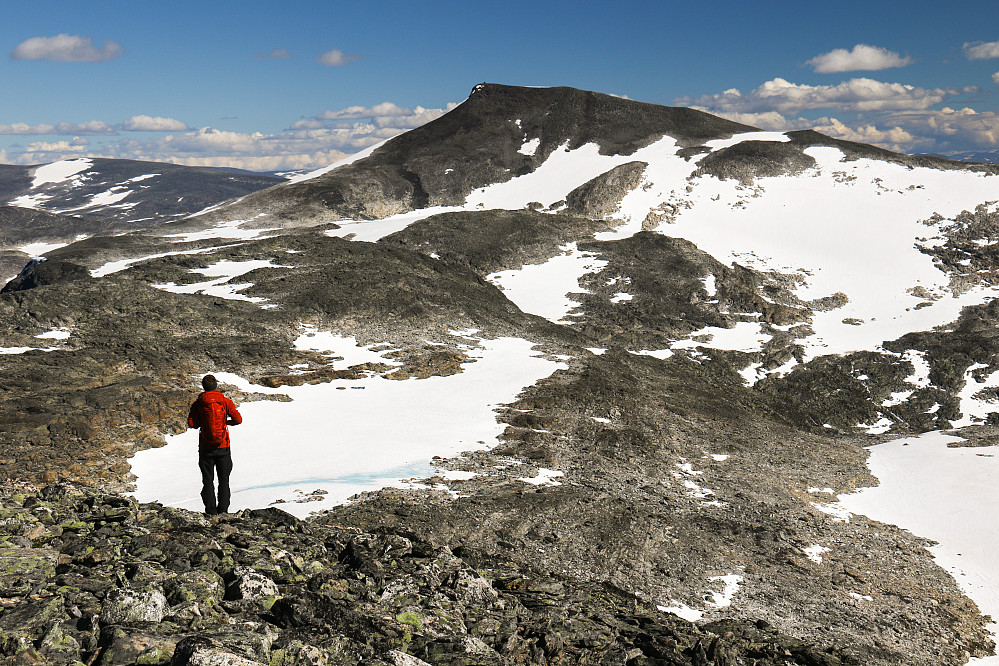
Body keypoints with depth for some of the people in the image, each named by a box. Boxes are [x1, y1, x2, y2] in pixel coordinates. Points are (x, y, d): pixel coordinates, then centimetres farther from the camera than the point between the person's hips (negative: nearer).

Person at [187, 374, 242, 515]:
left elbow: (191, 423, -8)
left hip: (205, 447, 0)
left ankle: (211, 509, 5)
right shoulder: (225, 401, -4)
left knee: (208, 480, 8)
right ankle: (223, 508, 7)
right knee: (224, 479, 10)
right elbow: (238, 419, -8)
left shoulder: (198, 403, -4)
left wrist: (201, 423, 12)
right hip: (223, 446, 0)